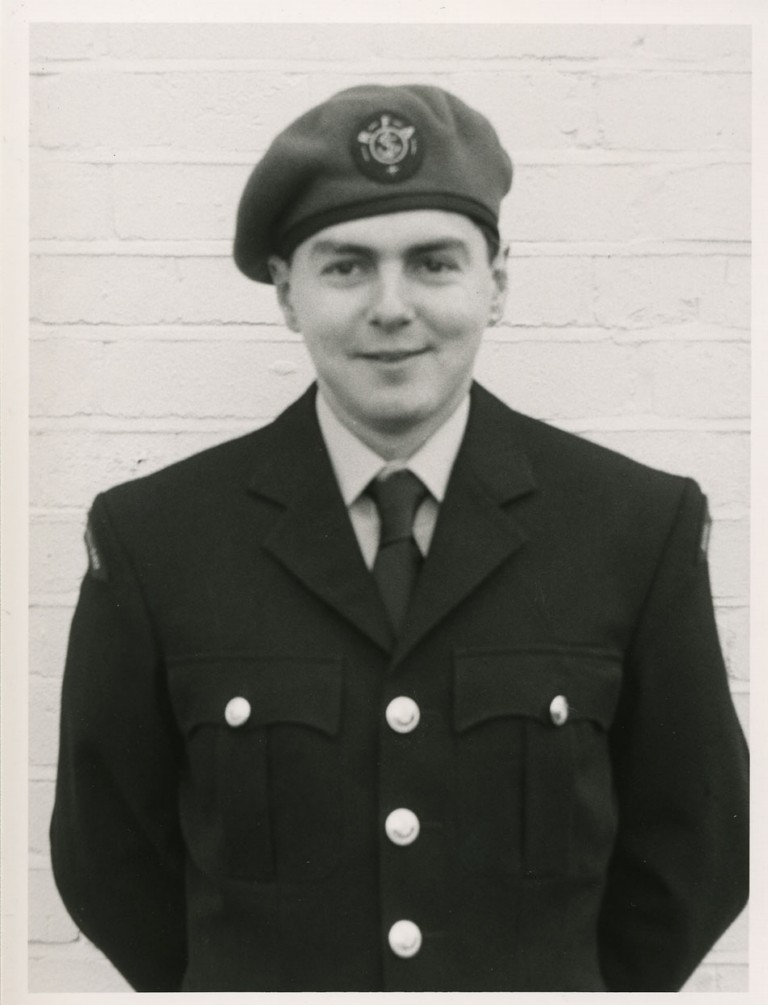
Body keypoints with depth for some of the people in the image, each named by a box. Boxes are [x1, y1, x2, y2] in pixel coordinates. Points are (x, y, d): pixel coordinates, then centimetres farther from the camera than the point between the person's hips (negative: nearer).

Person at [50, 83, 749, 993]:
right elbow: (107, 857, -4)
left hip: (549, 978, 1)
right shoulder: (150, 539, -14)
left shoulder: (646, 528, -13)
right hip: (256, 974, 0)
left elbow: (691, 853, -4)